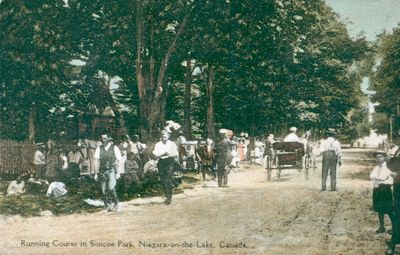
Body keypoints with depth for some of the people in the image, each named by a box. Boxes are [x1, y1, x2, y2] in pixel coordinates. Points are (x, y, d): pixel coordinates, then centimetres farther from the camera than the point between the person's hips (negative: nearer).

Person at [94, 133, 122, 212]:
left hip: (112, 171, -3)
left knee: (111, 188, -17)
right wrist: (96, 173, 3)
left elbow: (117, 161, 2)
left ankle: (115, 204, 1)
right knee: (104, 190, 0)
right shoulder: (99, 149, 8)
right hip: (102, 171, 3)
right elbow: (97, 161, 8)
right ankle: (108, 206, 10)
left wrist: (117, 172, -2)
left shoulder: (114, 148, 1)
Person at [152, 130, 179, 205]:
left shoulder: (172, 144, 6)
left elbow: (176, 154, 5)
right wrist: (163, 154, -17)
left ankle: (169, 197, -14)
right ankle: (167, 196, 18)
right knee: (163, 180, 5)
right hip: (161, 162, 3)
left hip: (170, 162, -3)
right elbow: (156, 155, 1)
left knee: (168, 180, -14)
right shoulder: (158, 144, 9)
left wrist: (170, 155, -15)